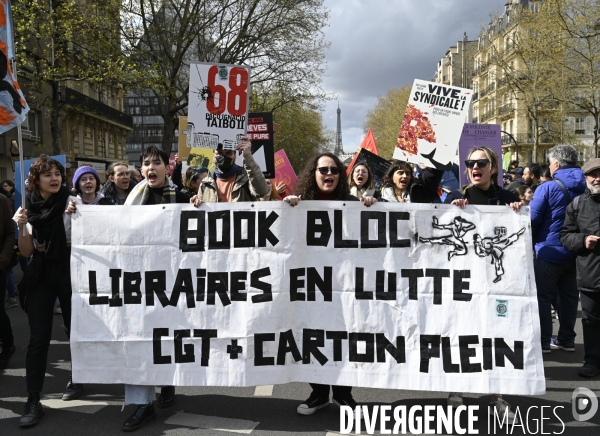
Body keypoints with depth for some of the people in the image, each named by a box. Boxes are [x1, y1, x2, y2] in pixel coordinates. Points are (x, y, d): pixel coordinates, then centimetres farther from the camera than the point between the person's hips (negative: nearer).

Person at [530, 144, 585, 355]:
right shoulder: (584, 188, 4)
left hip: (550, 251, -6)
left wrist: (531, 240, 4)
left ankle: (542, 341, 4)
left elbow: (532, 219, -13)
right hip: (574, 251, 6)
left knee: (543, 296, 2)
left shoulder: (548, 188, -14)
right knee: (568, 295, 14)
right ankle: (566, 339, 22)